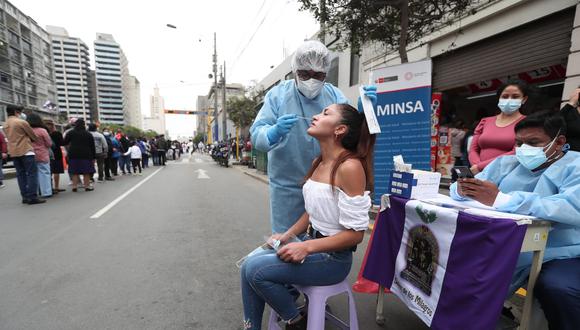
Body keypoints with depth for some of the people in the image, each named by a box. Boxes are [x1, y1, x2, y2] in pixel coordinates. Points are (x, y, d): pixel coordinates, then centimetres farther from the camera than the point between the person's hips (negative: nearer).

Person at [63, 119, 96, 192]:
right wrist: (93, 157, 7)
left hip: (73, 155, 1)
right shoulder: (89, 134, 2)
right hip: (86, 155, -1)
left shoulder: (70, 133, 3)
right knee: (86, 171, 2)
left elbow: (64, 143, 5)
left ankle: (74, 186, 6)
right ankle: (87, 186, 3)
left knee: (75, 171, 6)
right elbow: (92, 147, 3)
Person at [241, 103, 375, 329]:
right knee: (248, 266, 0)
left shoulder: (349, 167, -22)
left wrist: (306, 247, -22)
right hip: (312, 245, 8)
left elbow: (355, 233, -20)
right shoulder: (318, 163, 5)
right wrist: (287, 235, 2)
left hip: (333, 257, -8)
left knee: (256, 270, -14)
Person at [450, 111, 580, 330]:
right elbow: (458, 190, 6)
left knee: (557, 289, -31)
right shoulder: (505, 163, 9)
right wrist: (463, 189, -20)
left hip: (560, 256, -4)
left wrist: (499, 199, -33)